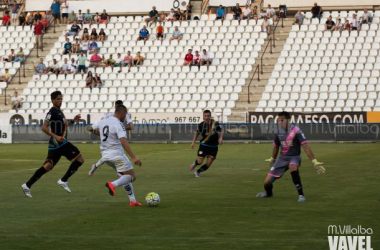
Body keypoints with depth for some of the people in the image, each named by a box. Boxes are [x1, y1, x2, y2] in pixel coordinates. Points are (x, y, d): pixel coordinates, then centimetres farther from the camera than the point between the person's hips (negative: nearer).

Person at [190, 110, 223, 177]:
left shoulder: (215, 123, -13)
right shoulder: (201, 125, -9)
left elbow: (221, 131, 2)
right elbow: (197, 133, 11)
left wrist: (220, 138, -16)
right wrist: (193, 141, 2)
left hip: (213, 147, 0)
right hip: (204, 145, 0)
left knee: (208, 164, -3)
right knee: (200, 161, -8)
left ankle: (197, 172, 22)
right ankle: (195, 164, 30)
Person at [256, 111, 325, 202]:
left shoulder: (296, 131, -16)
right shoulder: (279, 133, 1)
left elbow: (305, 147, -19)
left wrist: (314, 162, -26)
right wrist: (272, 160, 34)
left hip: (294, 157, -5)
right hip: (282, 157, 5)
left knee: (293, 168, -42)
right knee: (267, 182, -2)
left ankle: (301, 195, -31)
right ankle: (268, 193, 37)